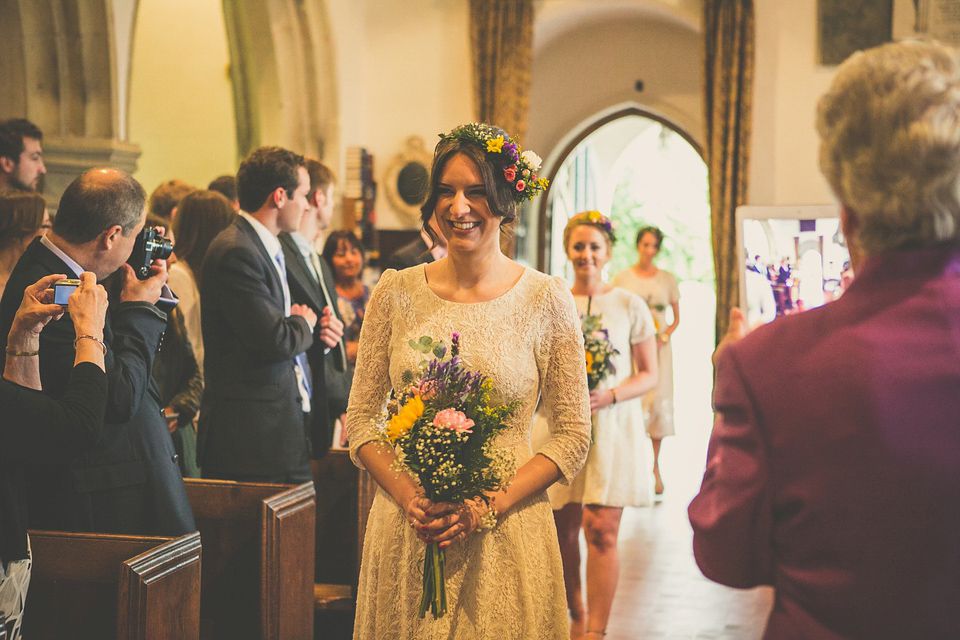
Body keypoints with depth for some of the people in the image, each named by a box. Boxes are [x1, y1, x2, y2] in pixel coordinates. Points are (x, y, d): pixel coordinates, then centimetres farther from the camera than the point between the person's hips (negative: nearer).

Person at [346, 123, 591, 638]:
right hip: (403, 530, 2)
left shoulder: (545, 300, -4)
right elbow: (361, 419, 5)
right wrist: (408, 497, -11)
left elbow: (573, 436, -2)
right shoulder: (395, 292, 1)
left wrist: (490, 507, -13)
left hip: (506, 533, -1)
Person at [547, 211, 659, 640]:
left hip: (612, 427, -2)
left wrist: (608, 397, -14)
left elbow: (649, 375, 3)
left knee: (601, 530, -10)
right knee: (562, 530, 5)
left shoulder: (629, 306, 3)